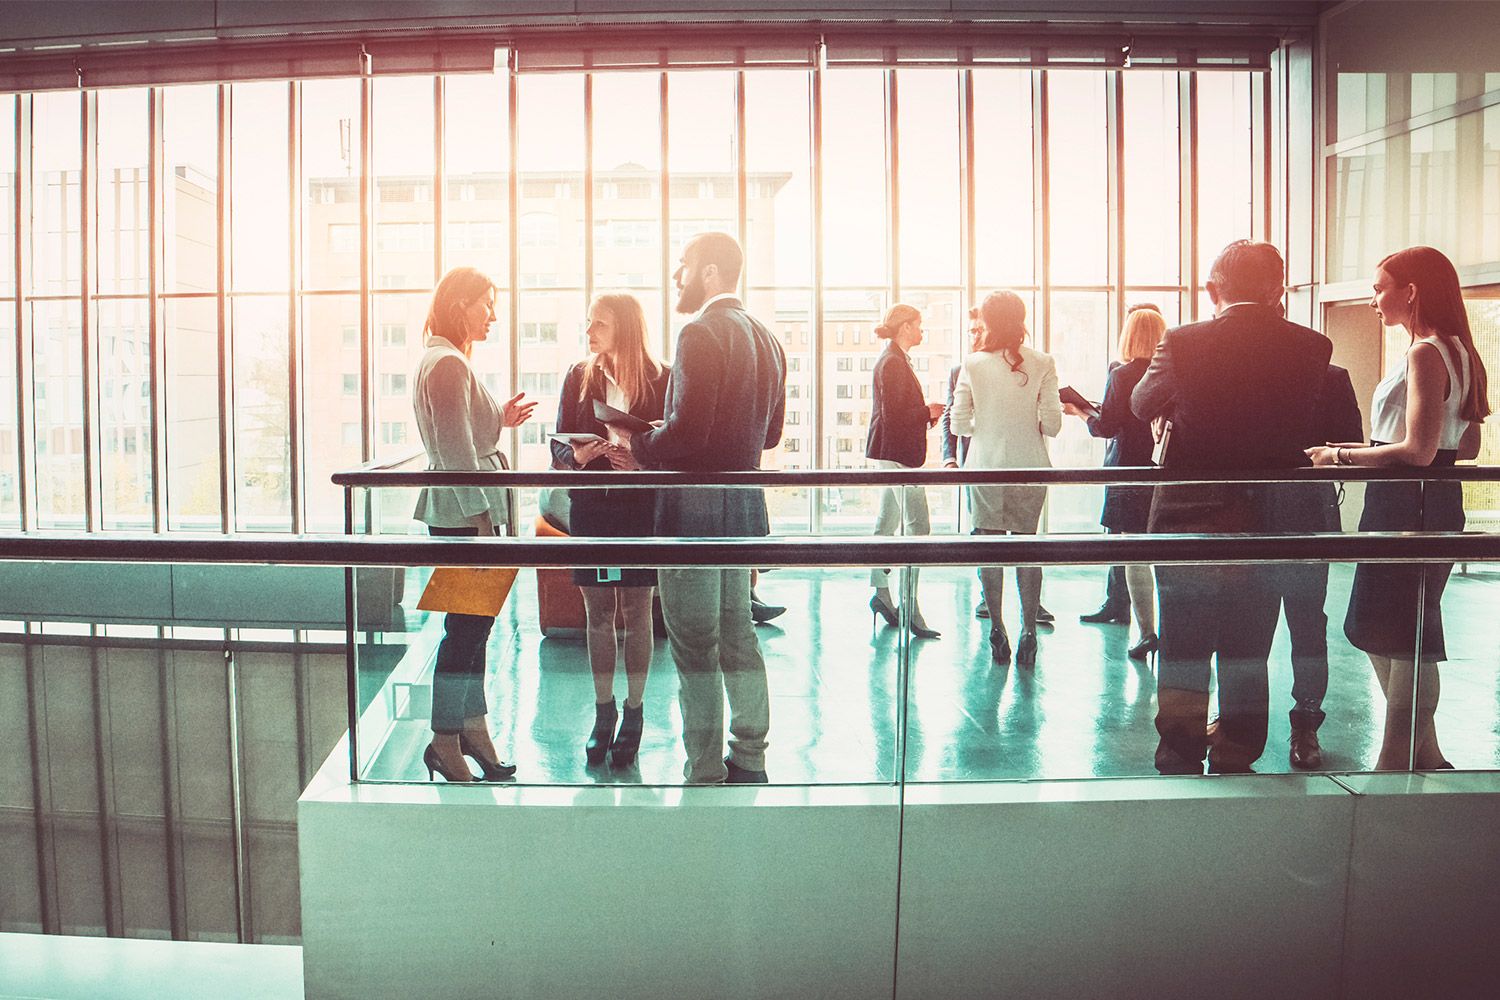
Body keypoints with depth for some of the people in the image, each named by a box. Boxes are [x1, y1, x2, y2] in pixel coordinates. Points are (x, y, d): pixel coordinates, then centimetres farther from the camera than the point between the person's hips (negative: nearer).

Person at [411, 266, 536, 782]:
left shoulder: (446, 360, 19)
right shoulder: (448, 363, -14)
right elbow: (455, 449, -18)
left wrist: (498, 418, 12)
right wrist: (480, 516, -18)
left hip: (464, 509, 10)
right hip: (462, 511, -10)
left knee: (474, 622, 13)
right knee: (468, 625, -5)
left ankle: (474, 728, 22)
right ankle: (446, 740, 4)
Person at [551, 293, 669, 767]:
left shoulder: (660, 380, -2)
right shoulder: (578, 377, 8)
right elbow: (559, 443, 9)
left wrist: (641, 460, -20)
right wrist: (577, 454, -13)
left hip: (640, 508, -3)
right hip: (590, 507, 3)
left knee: (636, 613, 4)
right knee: (597, 614, 8)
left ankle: (633, 714, 16)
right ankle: (603, 711, 20)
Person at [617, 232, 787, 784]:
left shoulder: (700, 334, -15)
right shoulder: (765, 338, 13)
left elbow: (686, 433, -22)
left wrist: (638, 444, -6)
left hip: (695, 507, -9)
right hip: (744, 503, 9)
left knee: (694, 646, -1)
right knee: (737, 634, 17)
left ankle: (704, 774, 6)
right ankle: (750, 757, 26)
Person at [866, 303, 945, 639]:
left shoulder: (892, 360, 18)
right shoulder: (894, 362, -14)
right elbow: (894, 415, -20)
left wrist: (926, 412, 11)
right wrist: (928, 412, -8)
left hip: (889, 453, 11)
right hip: (896, 452, -11)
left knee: (887, 523, 15)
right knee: (918, 527, -12)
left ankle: (881, 593, 22)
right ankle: (910, 606, -13)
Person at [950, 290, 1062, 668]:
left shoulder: (973, 364, -4)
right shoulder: (1042, 364, -4)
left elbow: (958, 424, -2)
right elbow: (1052, 424, -6)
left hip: (986, 466, -1)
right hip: (1029, 466, 1)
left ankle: (997, 628, 8)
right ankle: (1028, 628, 6)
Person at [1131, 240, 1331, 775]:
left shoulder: (1183, 343, -12)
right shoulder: (1311, 348, -6)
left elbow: (1142, 404, 5)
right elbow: (1311, 429, 7)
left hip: (1188, 519, -2)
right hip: (1265, 525, 2)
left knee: (1182, 656, 10)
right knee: (1248, 660, 14)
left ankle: (1180, 764, 15)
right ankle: (1237, 762, 22)